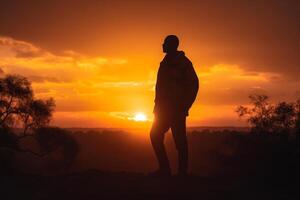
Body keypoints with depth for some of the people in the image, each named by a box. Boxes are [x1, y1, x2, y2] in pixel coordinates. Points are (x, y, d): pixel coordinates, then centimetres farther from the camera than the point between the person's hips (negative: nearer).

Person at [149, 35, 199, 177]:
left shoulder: (183, 62, -5)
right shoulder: (165, 63, 18)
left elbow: (193, 84, -11)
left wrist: (185, 106, -15)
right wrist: (158, 104, 12)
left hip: (177, 108, -8)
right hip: (165, 108, 8)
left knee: (179, 140, -7)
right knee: (155, 135, 2)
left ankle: (182, 171, -2)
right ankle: (164, 169, 6)